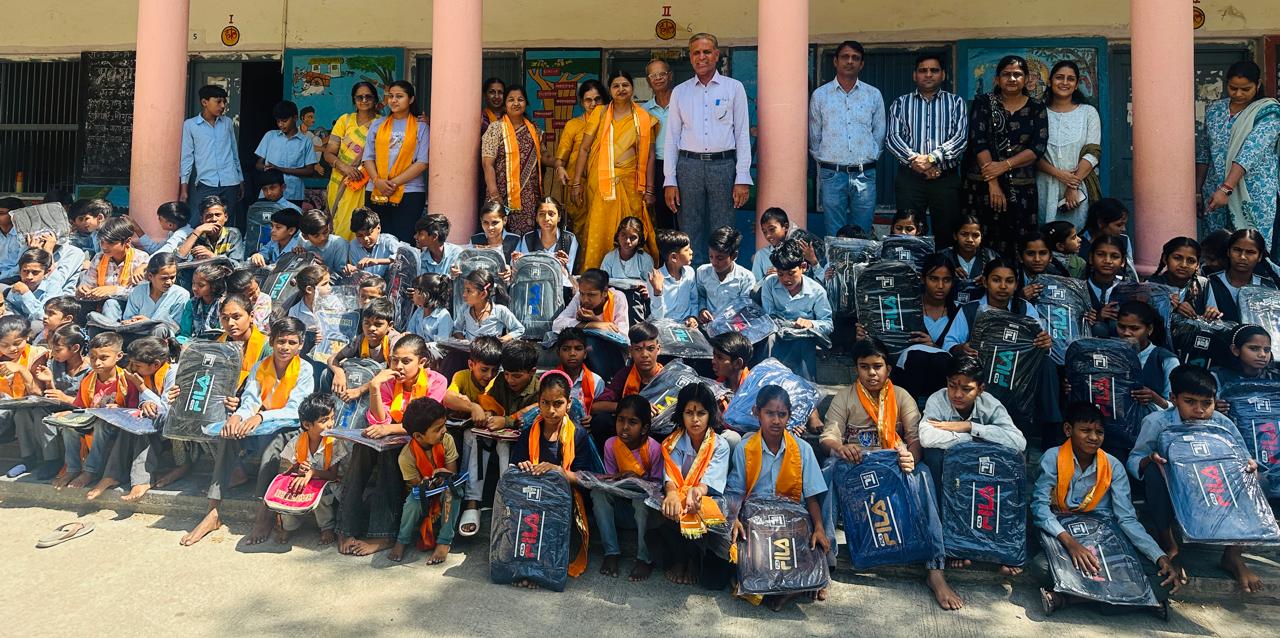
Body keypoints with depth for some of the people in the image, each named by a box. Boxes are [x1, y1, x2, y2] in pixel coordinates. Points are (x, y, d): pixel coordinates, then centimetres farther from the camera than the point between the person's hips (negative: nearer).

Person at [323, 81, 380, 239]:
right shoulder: (345, 120, 8)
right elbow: (328, 153, 5)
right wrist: (344, 166, -14)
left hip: (364, 186, -2)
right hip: (339, 183, 2)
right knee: (338, 226, 3)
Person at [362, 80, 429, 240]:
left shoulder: (420, 127, 5)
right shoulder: (377, 125, 14)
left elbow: (422, 162, -4)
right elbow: (368, 157, 10)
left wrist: (394, 182, -11)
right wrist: (377, 181, -9)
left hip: (410, 193, -3)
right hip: (376, 192, 3)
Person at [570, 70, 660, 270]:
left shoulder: (644, 119, 8)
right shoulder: (599, 113, 6)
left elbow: (649, 155, 7)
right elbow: (584, 149, 3)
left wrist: (649, 190, 1)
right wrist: (576, 183, -3)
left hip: (630, 183, 1)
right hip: (600, 183, -1)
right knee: (599, 230, -2)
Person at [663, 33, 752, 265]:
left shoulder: (734, 88, 7)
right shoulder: (680, 92, 12)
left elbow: (743, 134, 3)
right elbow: (671, 137, 10)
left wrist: (743, 178, -5)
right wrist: (669, 181, 1)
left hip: (723, 164, -1)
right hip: (689, 165, 2)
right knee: (690, 234, 4)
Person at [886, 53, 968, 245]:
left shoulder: (956, 102, 10)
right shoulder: (900, 104, 12)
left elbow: (961, 137, -3)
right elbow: (891, 137, 0)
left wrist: (931, 158, -17)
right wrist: (915, 160, -15)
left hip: (946, 179, 0)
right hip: (909, 178, 0)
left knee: (946, 235, 1)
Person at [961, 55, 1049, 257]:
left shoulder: (1036, 108, 10)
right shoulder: (983, 103, 5)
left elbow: (1038, 148, -1)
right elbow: (979, 143, -6)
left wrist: (1005, 165, -15)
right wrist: (993, 184, -14)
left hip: (1021, 189, 1)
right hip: (983, 185, -1)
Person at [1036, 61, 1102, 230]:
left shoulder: (1088, 112, 7)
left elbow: (1093, 152, -1)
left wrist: (1074, 185, -12)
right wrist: (1058, 174, -14)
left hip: (1079, 188, 0)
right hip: (1046, 189, 0)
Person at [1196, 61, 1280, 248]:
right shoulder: (1214, 111, 9)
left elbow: (1250, 153, -19)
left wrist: (1226, 189, -29)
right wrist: (1197, 191, 13)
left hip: (1255, 198, -4)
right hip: (1215, 194, 4)